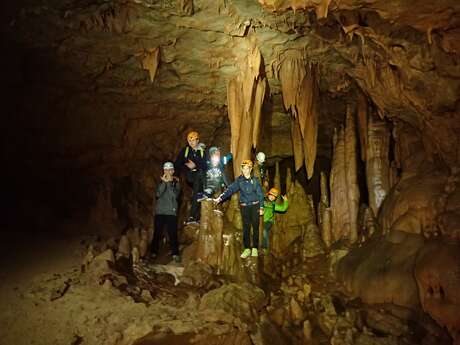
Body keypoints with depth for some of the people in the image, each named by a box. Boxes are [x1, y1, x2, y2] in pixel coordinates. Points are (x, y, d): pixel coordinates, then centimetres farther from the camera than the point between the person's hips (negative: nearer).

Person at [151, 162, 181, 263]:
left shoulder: (176, 182, 5)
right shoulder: (161, 182, 8)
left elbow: (175, 195, -11)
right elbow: (158, 194, -9)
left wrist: (169, 182, -17)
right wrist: (164, 182, -19)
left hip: (171, 212, -1)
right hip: (160, 211, 1)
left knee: (173, 233, -5)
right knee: (157, 233, 4)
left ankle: (175, 253, 0)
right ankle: (154, 252, 15)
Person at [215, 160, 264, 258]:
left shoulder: (255, 180, 1)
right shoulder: (239, 180, 2)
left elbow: (260, 194, 4)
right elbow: (230, 189, -7)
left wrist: (261, 207, 1)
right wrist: (221, 197, -20)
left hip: (255, 206, 0)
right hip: (244, 207, 1)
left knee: (255, 227, 3)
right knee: (246, 228, 2)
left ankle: (255, 248, 13)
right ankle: (247, 249, 9)